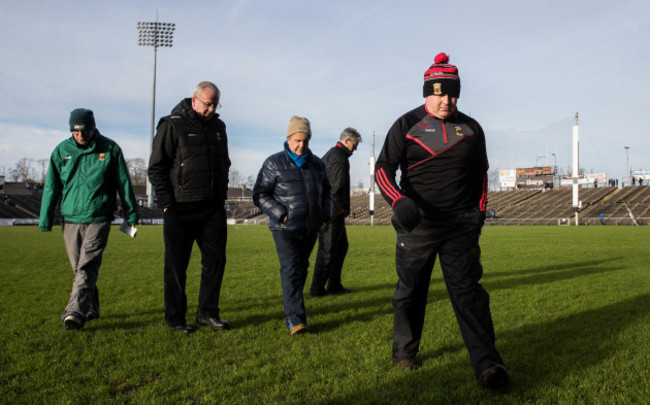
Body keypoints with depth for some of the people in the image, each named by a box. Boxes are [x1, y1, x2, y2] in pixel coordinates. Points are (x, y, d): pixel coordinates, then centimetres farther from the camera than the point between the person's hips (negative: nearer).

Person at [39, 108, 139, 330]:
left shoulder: (110, 149, 0)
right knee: (78, 267, 10)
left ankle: (76, 311, -22)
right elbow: (51, 188, 9)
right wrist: (45, 221, 7)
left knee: (87, 265, -15)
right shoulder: (61, 151, 5)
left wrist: (131, 215, 9)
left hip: (99, 218, -3)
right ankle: (91, 308, 24)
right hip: (71, 218, 4)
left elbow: (124, 183, 7)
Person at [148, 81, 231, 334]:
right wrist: (167, 203, -11)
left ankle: (207, 312, 18)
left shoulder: (218, 127, 13)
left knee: (216, 259, 5)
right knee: (177, 265, 4)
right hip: (180, 209, -5)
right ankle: (175, 317, 15)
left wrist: (222, 194, 14)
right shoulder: (172, 125, -5)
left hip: (213, 209, 5)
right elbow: (156, 168, -6)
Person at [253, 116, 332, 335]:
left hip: (310, 229, 5)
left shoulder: (317, 164, 10)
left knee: (301, 269, 14)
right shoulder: (274, 163, -4)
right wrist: (281, 214, -15)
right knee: (291, 270, -13)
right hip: (285, 229, -5)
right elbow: (260, 195, -5)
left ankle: (291, 303, 33)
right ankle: (295, 319, -15)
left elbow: (326, 192, 23)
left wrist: (326, 214, 5)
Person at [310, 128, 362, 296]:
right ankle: (317, 288, 1)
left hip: (326, 210, 10)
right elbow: (338, 187, -22)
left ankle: (334, 284, 20)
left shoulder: (329, 154, 19)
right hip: (334, 211, -10)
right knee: (328, 249, -5)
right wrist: (344, 208, -10)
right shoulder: (339, 157, -14)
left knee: (342, 246, 16)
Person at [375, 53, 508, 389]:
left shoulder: (471, 129, 10)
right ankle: (403, 352, 26)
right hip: (417, 222, -1)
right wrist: (399, 201, -24)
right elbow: (384, 168, -6)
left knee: (468, 290, -5)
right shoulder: (407, 125, 0)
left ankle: (486, 364, -7)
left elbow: (481, 171, 21)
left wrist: (480, 210, 12)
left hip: (462, 223, 2)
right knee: (410, 291, 7)